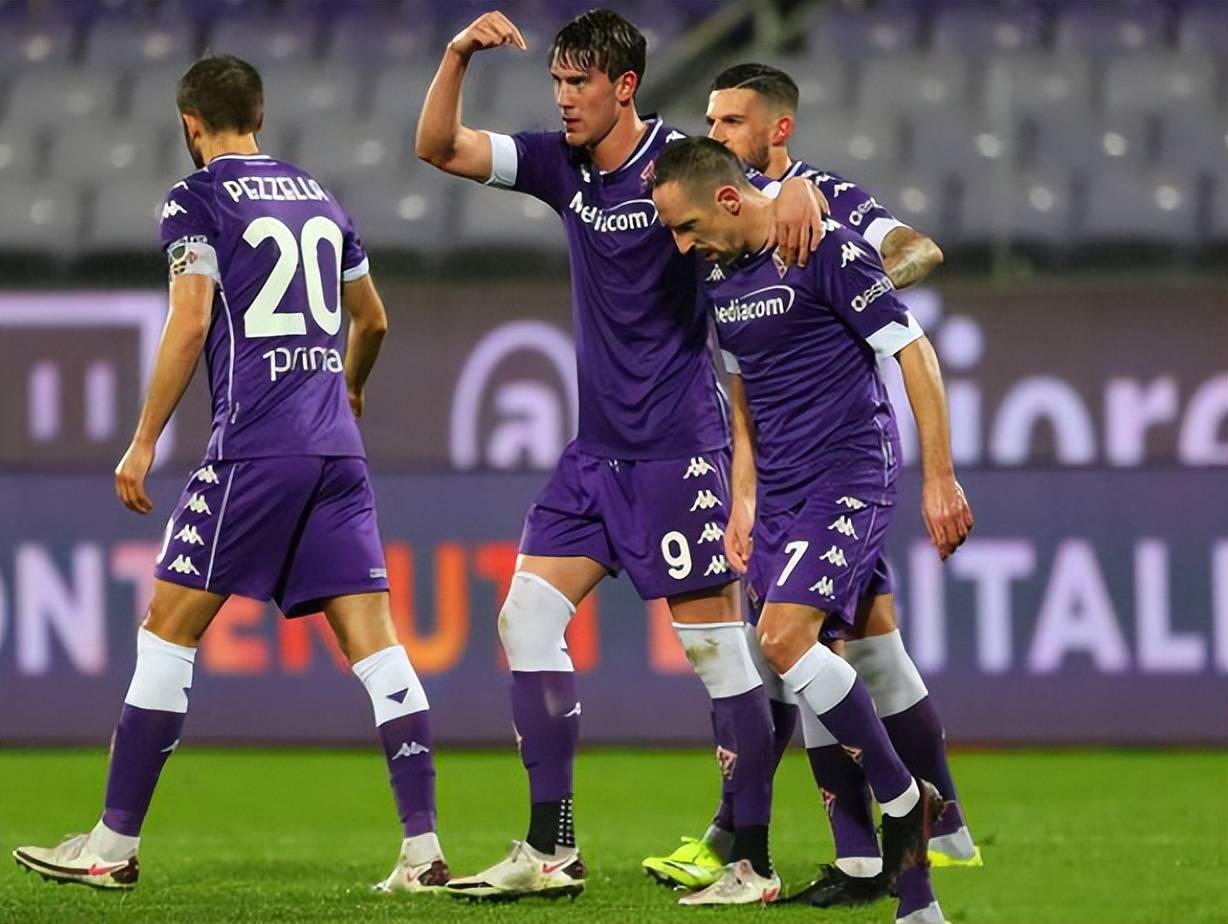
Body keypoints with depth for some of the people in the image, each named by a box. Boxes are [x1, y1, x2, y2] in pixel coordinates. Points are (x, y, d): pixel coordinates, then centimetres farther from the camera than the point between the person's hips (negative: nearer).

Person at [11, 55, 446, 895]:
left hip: (254, 449, -6)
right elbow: (372, 320, 29)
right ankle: (424, 849, -5)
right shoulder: (320, 200, 18)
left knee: (168, 632, 2)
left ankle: (115, 846, 3)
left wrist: (144, 442, -7)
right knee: (372, 639, 2)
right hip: (338, 448, 6)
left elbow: (191, 322, -11)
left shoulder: (197, 202, -1)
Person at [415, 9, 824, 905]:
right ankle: (550, 851, 5)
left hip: (678, 451, -7)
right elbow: (440, 147, 6)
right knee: (526, 619, 1)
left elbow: (772, 187, -24)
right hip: (598, 451, 7)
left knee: (716, 645, -6)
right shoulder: (562, 164, 6)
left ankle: (754, 864, -1)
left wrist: (797, 193, -48)